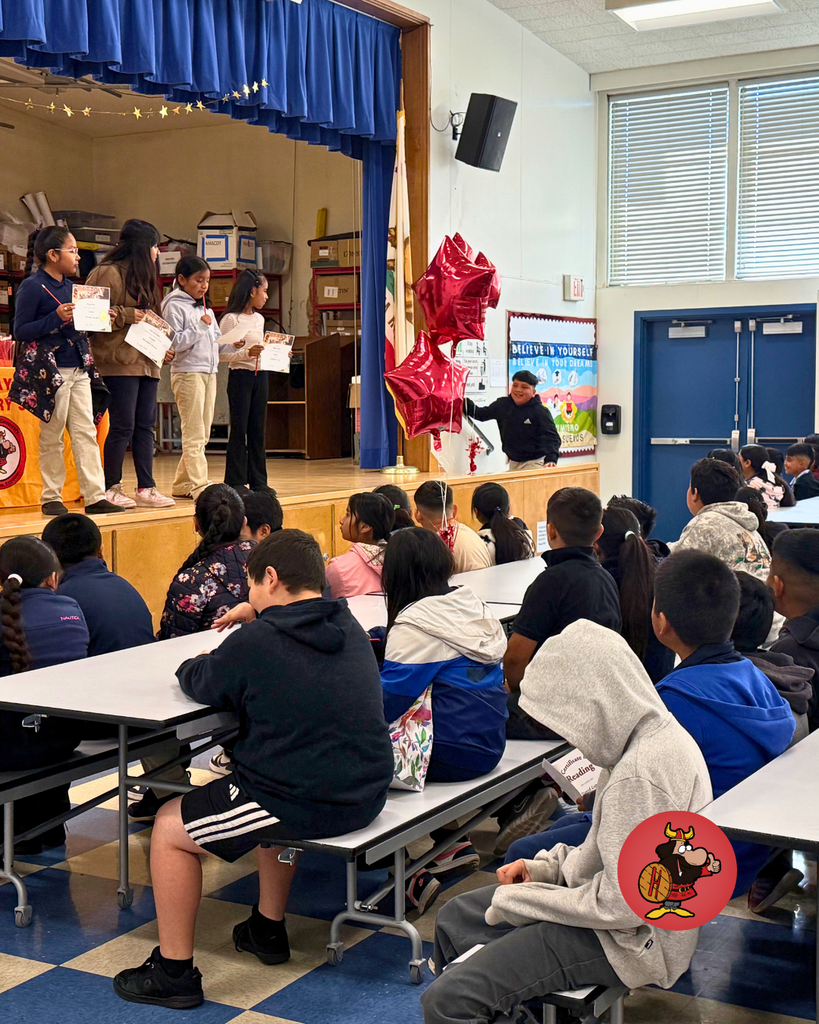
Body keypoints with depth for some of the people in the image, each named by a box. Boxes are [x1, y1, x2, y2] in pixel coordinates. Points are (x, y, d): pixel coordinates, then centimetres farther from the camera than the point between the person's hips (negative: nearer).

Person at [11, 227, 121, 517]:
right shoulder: (32, 287, -8)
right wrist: (56, 318, -20)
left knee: (86, 433, 3)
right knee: (52, 437, 2)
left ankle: (95, 496, 5)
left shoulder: (70, 286, 13)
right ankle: (51, 498, 12)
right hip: (50, 371, -7)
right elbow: (20, 331, -12)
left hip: (78, 370, 7)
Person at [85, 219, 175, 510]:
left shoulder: (143, 278, 21)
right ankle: (110, 488, 3)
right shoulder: (108, 274, -6)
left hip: (147, 363, 8)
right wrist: (126, 315, -17)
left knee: (145, 426, 7)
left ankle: (146, 488, 10)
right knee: (122, 427, -7)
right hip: (120, 363, -8)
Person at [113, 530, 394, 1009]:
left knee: (170, 828, 8)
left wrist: (193, 665, 24)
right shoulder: (350, 629, 6)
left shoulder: (256, 642, -14)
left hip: (308, 806, -8)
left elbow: (199, 684, 4)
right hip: (367, 794, 8)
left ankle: (174, 972, 14)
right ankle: (268, 928, 44)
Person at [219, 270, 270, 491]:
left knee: (258, 429, 8)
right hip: (240, 376, -7)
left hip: (260, 376, 7)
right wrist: (247, 353, -25)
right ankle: (235, 481, 2)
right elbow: (222, 354, -14)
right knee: (239, 429, -4)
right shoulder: (231, 319, -9)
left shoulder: (259, 319, 14)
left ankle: (258, 481, 13)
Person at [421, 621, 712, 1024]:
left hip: (631, 941, -11)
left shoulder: (642, 772, -29)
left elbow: (622, 905, -27)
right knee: (453, 917, 20)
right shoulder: (658, 735, 3)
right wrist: (544, 867, 4)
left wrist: (513, 901, -15)